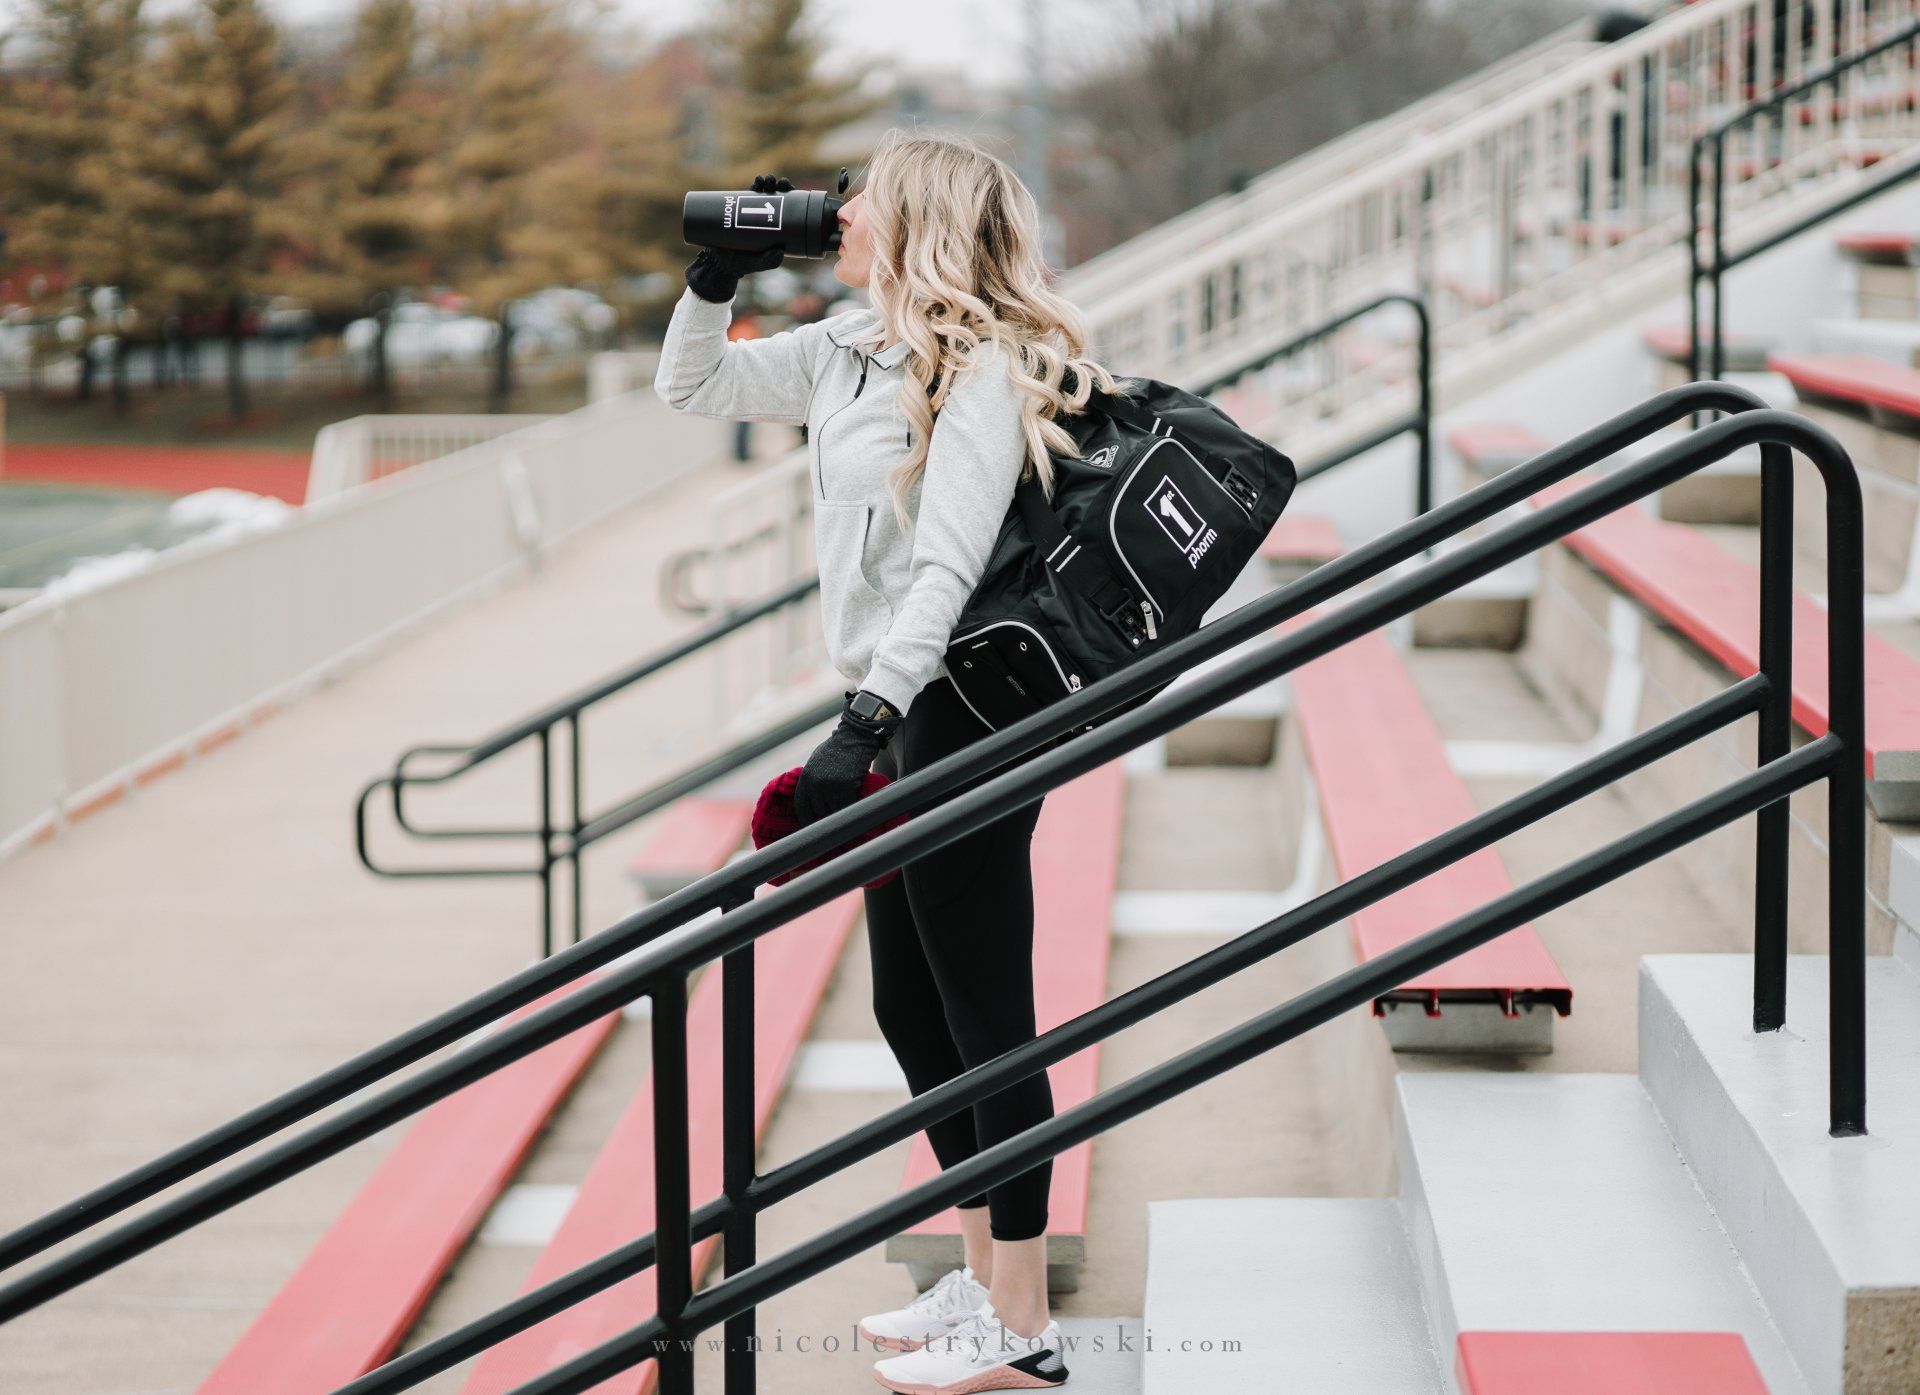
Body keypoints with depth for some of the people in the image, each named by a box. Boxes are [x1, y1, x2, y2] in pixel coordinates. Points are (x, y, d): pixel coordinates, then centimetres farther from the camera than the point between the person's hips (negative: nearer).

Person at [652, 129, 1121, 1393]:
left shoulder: (983, 366, -15)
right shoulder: (849, 351, 11)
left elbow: (948, 564, -23)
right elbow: (691, 386, 24)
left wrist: (865, 724, -31)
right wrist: (717, 274, 9)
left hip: (963, 712, -10)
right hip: (899, 716, 10)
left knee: (986, 1023, -3)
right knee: (916, 1015, 16)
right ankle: (982, 1283, 28)